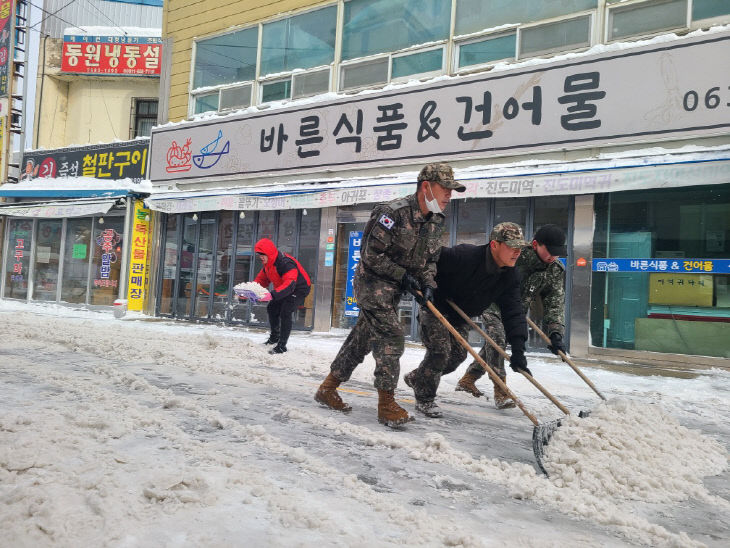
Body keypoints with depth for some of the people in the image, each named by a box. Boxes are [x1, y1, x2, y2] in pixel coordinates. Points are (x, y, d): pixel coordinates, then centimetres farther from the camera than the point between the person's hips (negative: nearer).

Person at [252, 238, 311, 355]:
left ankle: (282, 345, -13)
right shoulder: (268, 264, -3)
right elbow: (261, 279, 9)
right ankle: (274, 337, 33)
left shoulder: (285, 263, -35)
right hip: (284, 290, 10)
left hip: (299, 289, -10)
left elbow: (290, 284, -46)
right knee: (271, 308, 14)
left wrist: (274, 294, -59)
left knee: (285, 313, -21)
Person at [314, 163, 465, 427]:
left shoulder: (436, 220, 4)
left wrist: (428, 283, -7)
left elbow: (430, 259, 12)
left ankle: (328, 388, 26)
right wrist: (402, 276, -19)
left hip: (394, 287, 8)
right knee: (391, 336, -15)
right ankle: (386, 403, -4)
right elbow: (371, 255, -21)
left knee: (363, 338, 12)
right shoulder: (393, 212, -23)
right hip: (372, 281, -8)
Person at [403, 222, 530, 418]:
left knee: (458, 354, 6)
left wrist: (518, 348, -25)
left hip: (461, 317, 7)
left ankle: (417, 378, 29)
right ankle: (424, 399, 7)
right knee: (440, 350, -14)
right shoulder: (465, 256, -33)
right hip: (434, 306, -7)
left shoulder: (510, 277, -13)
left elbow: (513, 311, -16)